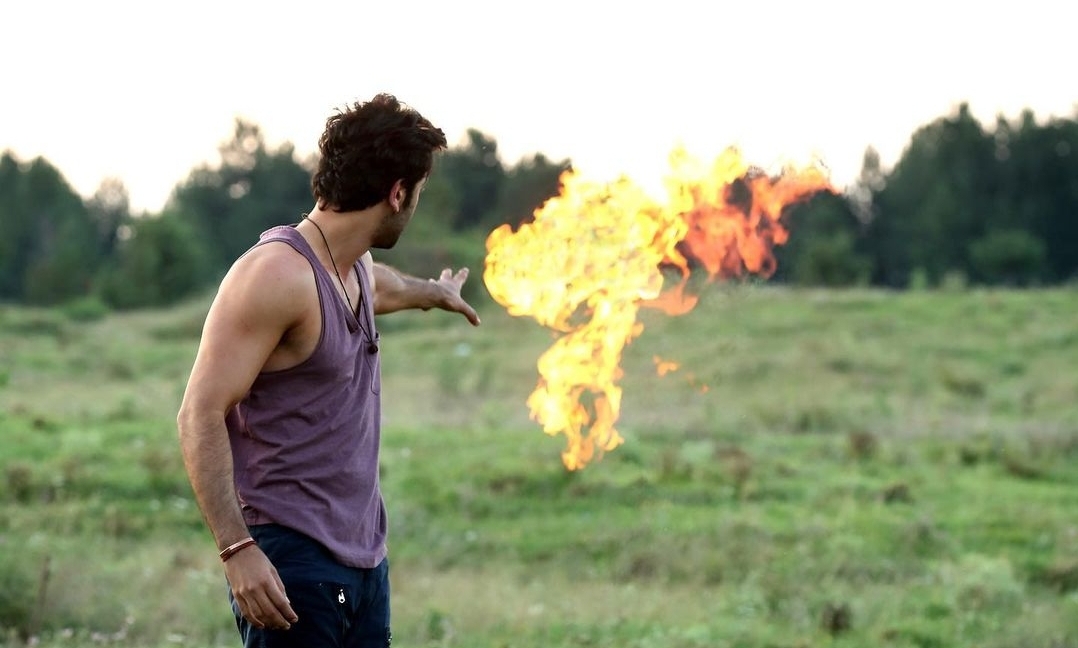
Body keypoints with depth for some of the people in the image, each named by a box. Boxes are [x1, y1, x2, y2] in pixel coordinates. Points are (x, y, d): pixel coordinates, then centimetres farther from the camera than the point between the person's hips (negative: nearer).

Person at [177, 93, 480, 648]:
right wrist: (237, 549, -28)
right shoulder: (276, 274, -16)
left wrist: (436, 293, 62)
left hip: (364, 555, 9)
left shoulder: (357, 268, 13)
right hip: (292, 560, -9)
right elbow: (201, 415, -20)